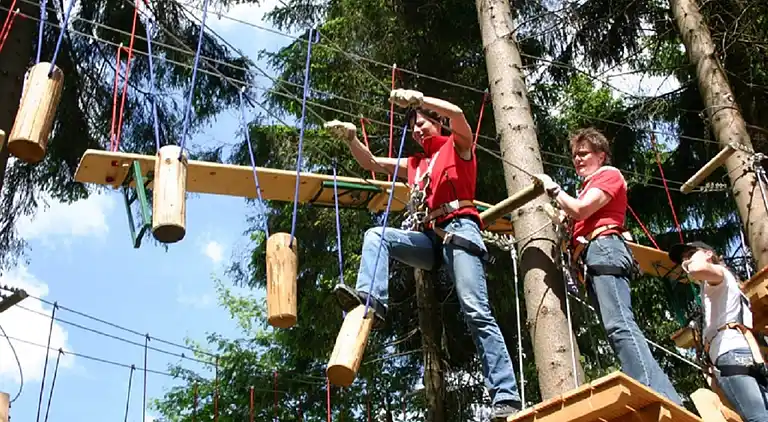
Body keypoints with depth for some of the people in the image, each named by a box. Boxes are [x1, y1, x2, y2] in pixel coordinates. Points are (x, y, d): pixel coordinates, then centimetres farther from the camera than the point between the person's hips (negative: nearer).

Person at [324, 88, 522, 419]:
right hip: (429, 238, 7)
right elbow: (371, 163, 30)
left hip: (459, 230, -6)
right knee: (376, 236, -13)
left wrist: (417, 98, -17)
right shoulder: (414, 163, 31)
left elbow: (456, 114, -7)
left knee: (476, 313, -18)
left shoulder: (458, 146, 14)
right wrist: (351, 138, 13)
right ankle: (370, 301, -36)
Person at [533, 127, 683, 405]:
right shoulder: (589, 188, 38)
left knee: (619, 325, -27)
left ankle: (661, 401, -41)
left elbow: (579, 210, -5)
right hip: (593, 260, 10)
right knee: (617, 327, -7)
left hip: (604, 250, -10)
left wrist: (553, 189, 7)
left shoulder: (609, 174, 10)